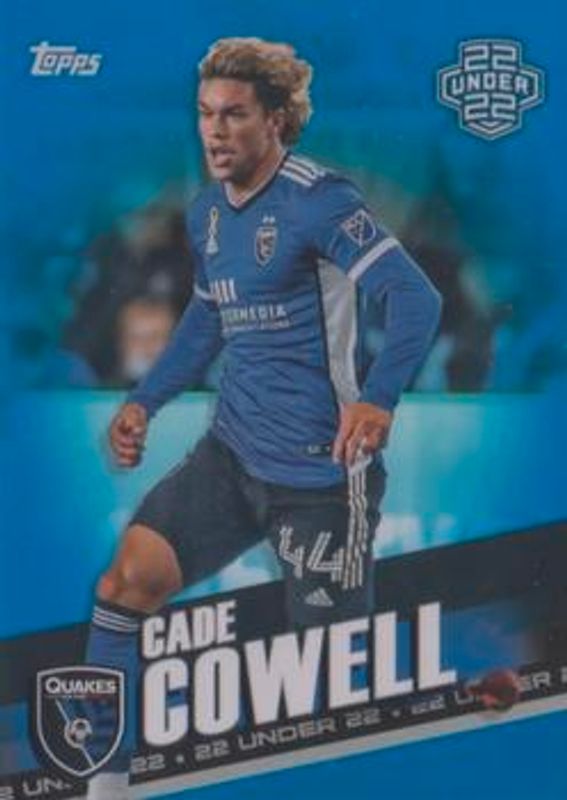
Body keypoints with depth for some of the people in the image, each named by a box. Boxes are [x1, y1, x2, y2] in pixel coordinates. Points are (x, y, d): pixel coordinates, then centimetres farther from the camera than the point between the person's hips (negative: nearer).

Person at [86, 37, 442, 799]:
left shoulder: (317, 199, -15)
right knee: (130, 575, -4)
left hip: (318, 470, -7)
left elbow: (415, 296, -23)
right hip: (232, 452, 7)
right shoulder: (207, 212, 10)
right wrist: (145, 402, 18)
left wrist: (378, 400, -36)